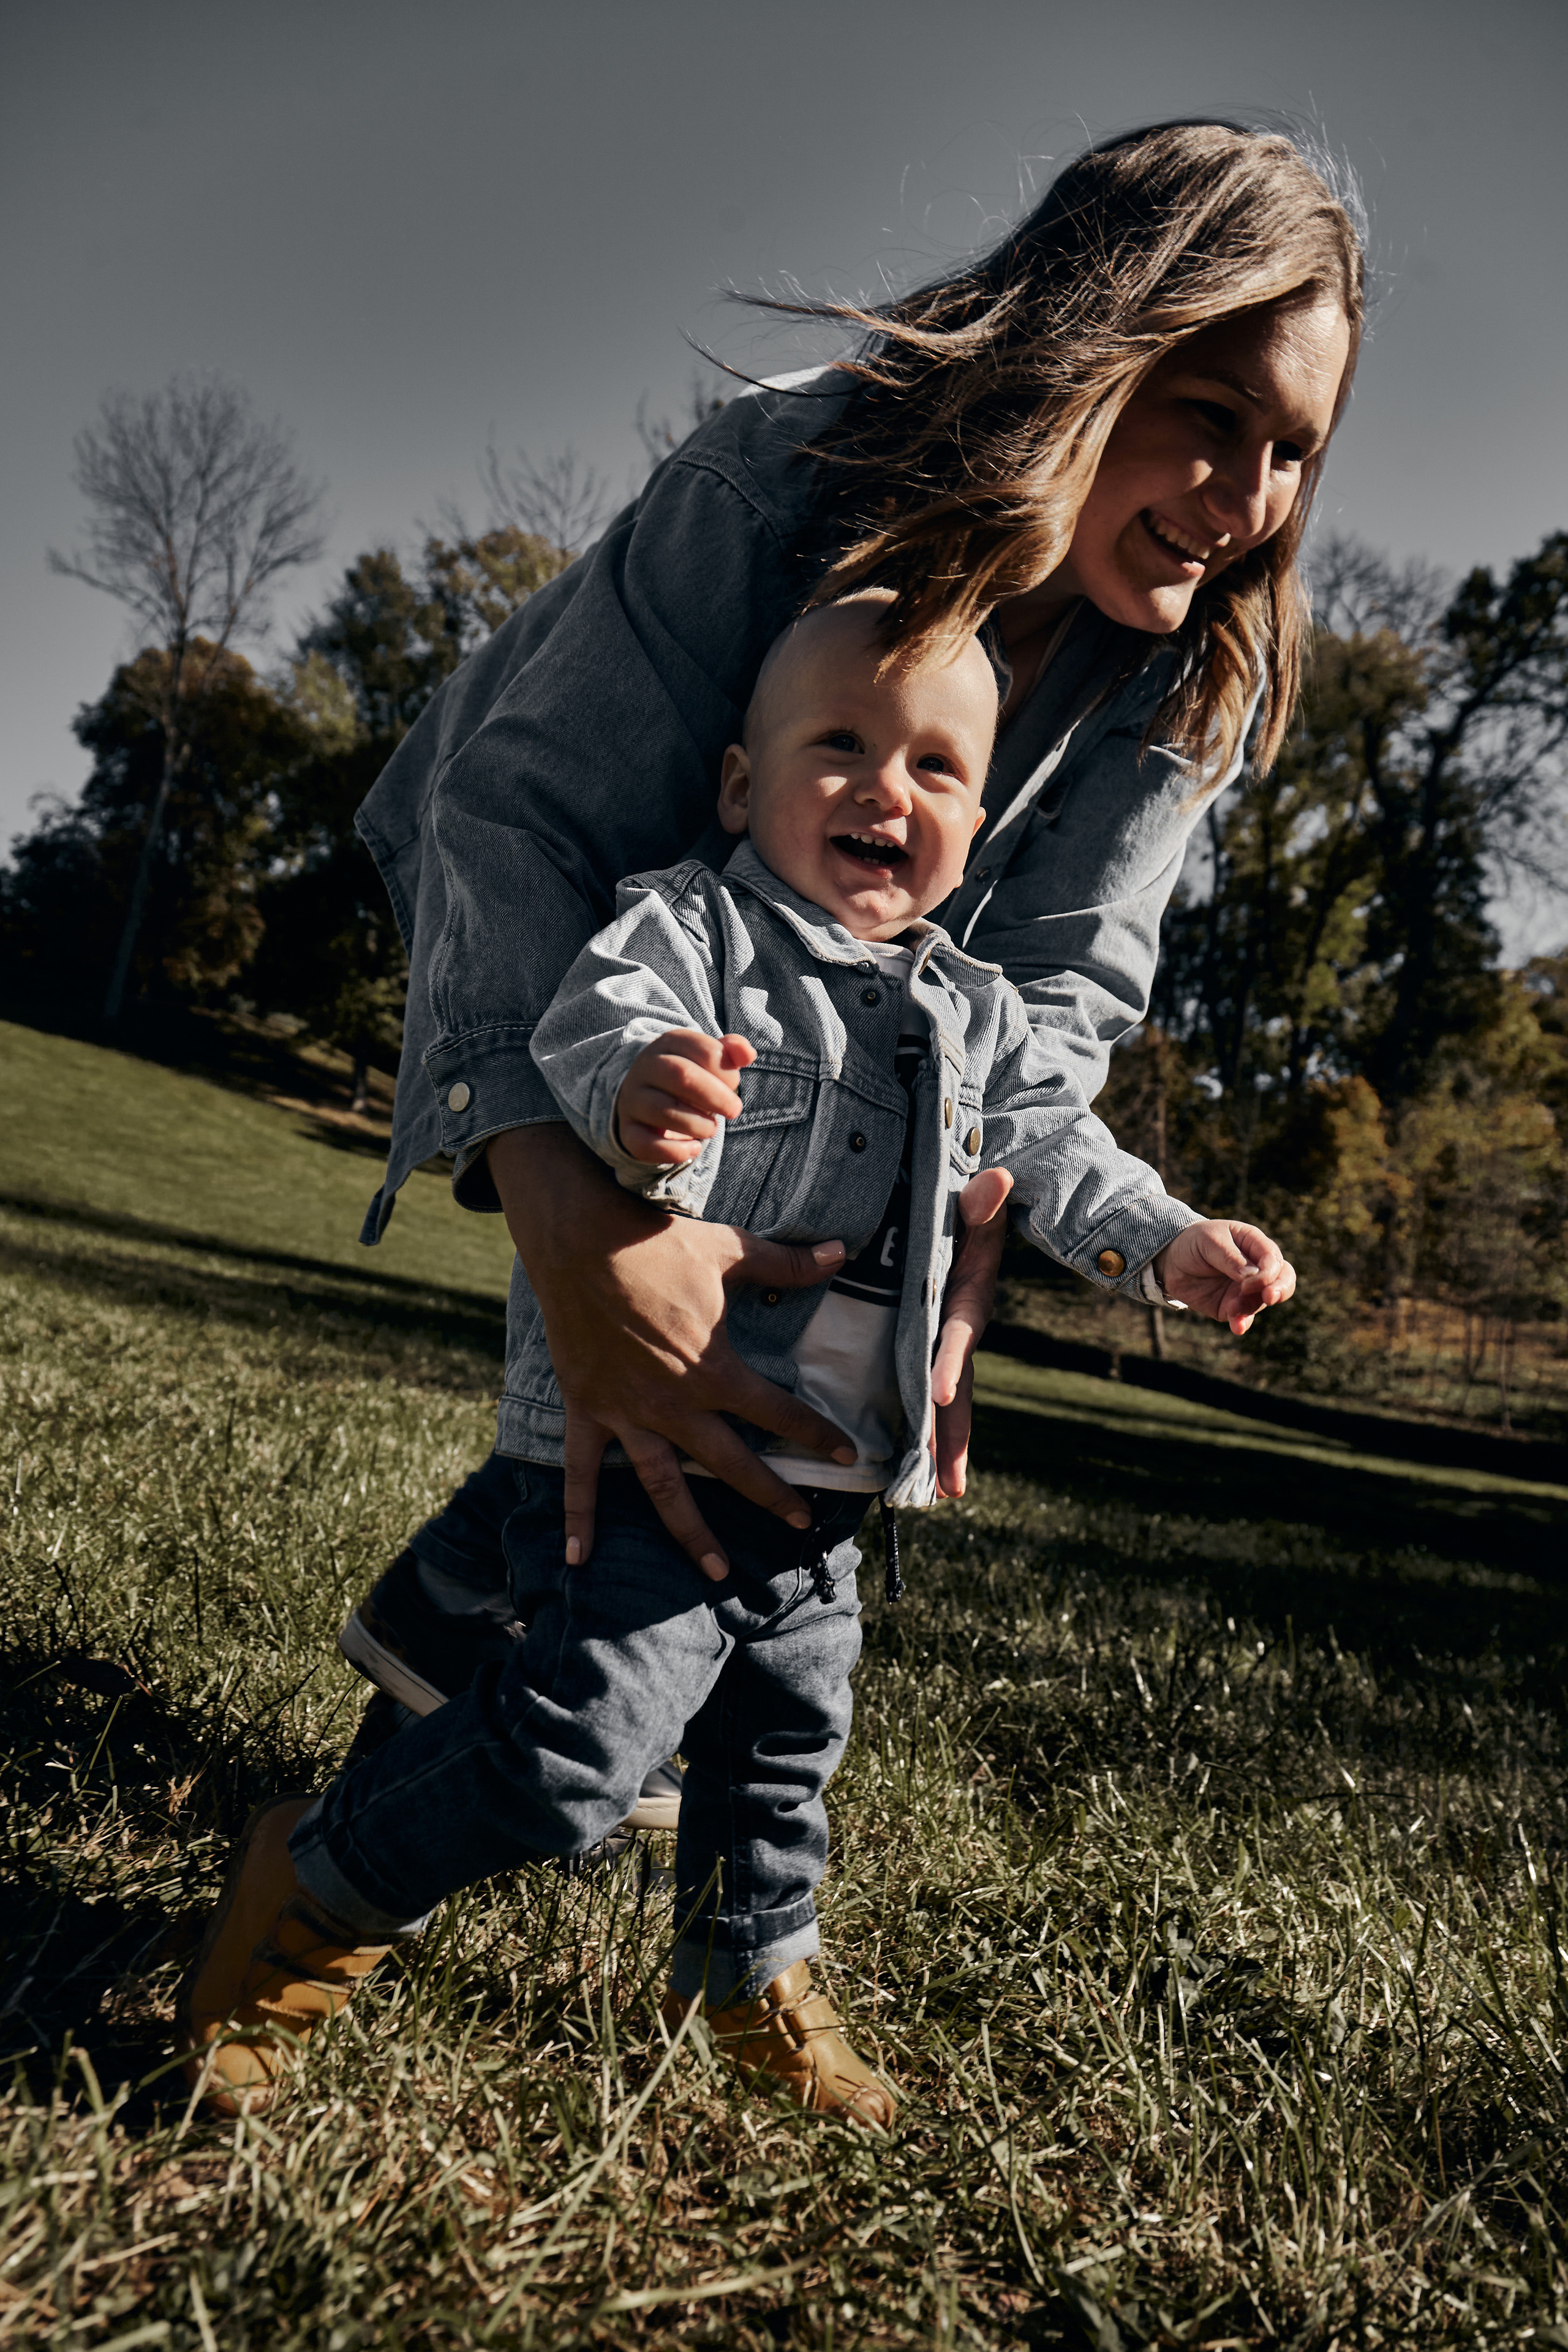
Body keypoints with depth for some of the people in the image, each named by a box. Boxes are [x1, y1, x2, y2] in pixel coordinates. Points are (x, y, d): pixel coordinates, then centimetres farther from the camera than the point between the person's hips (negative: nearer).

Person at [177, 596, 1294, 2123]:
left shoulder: (968, 1013, 12)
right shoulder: (689, 923, -8)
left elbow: (1052, 1150, 16)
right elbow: (597, 1020, -27)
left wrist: (1169, 1243, 1)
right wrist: (642, 1090, -51)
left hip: (816, 1491, 8)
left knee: (784, 1740, 22)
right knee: (576, 1742, -11)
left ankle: (750, 1979, 46)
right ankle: (311, 1891, 15)